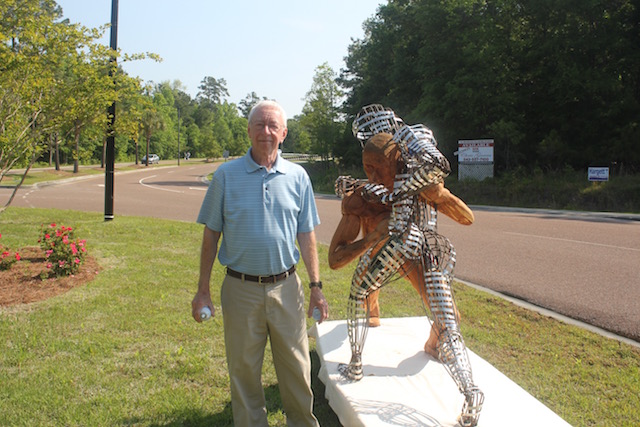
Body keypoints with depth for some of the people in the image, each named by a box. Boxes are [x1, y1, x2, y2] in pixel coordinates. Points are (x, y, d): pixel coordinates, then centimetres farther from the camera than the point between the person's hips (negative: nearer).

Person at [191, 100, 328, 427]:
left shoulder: (297, 176, 3)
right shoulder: (226, 175, -1)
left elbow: (306, 235, 6)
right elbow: (211, 235, 2)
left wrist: (316, 287, 3)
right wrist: (202, 290, 0)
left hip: (286, 287, 1)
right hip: (241, 288, -1)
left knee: (297, 368, 11)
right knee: (244, 370, 11)